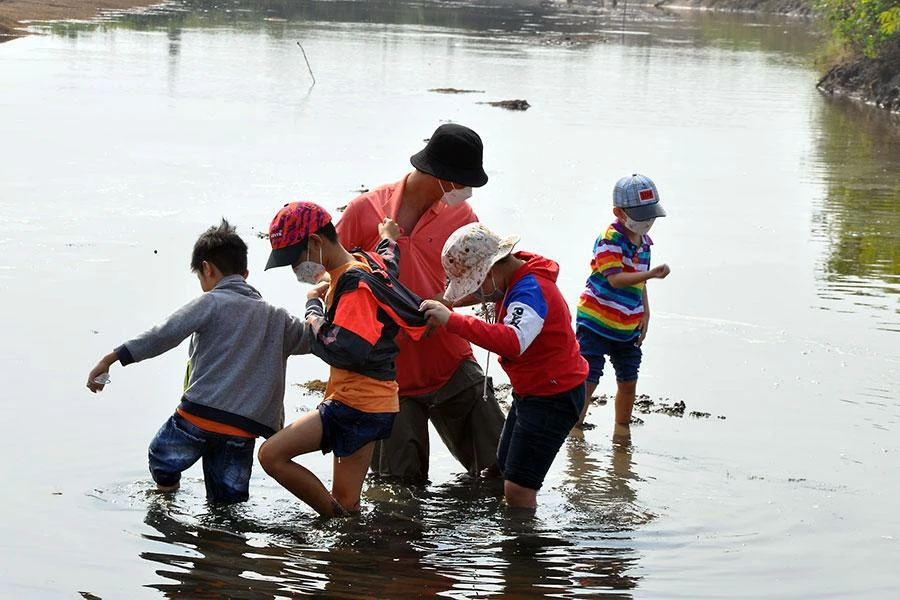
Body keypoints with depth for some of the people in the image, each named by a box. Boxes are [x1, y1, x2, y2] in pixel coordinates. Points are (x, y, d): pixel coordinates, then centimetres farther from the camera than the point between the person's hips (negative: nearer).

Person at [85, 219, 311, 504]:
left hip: (199, 416, -4)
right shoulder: (274, 317, 13)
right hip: (243, 429, 4)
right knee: (230, 500, 13)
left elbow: (163, 336, -13)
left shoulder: (210, 304, -3)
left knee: (162, 459, 24)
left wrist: (111, 358, -13)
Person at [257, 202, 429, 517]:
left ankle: (338, 518, -9)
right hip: (370, 402, 10)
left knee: (271, 454, -16)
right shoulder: (363, 265, 11)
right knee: (346, 502, 13)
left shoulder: (354, 284, -18)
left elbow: (344, 351, -27)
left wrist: (313, 305, -15)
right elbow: (387, 266, 35)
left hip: (358, 406, -10)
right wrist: (388, 239, 52)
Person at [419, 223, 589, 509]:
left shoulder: (531, 291, -28)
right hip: (530, 392, 11)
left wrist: (452, 320, -49)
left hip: (553, 398, -11)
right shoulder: (516, 279, 3)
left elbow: (513, 342, -47)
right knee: (507, 469, 21)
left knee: (518, 489, -14)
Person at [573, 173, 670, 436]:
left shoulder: (644, 242, 8)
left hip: (628, 327, 7)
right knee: (587, 379, -3)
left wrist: (645, 315, 12)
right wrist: (651, 273, -38)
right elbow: (615, 279, -28)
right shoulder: (610, 239, -17)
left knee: (628, 381, 12)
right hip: (595, 322, -7)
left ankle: (622, 428, 28)